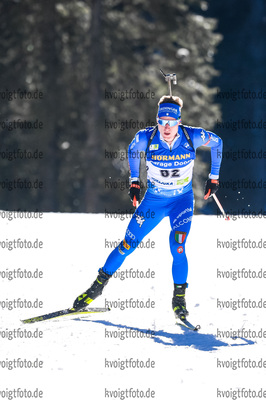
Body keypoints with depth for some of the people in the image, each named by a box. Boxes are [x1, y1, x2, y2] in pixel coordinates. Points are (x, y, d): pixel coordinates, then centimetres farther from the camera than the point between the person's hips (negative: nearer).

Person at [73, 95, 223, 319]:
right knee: (128, 245, 1)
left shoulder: (193, 137, -22)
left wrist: (214, 178, 3)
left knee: (177, 248, -20)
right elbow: (132, 150, 5)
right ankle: (99, 284, 20)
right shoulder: (146, 138, -20)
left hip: (182, 200, -1)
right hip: (153, 200, 1)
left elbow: (217, 143, -1)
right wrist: (134, 181, 5)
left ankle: (179, 297, -1)